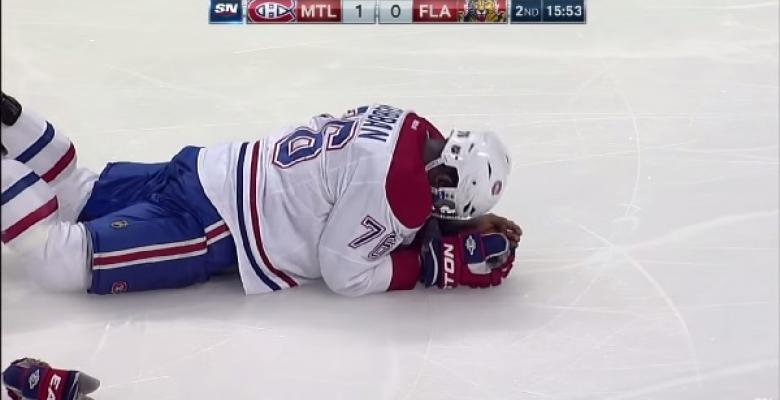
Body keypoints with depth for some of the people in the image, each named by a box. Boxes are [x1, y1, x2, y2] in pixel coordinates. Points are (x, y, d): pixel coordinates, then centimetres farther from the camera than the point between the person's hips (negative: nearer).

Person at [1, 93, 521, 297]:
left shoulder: (410, 130, 2)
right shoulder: (393, 182, -26)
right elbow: (346, 274, -18)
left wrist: (467, 227, 6)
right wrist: (441, 264, -13)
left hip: (222, 173, 9)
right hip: (214, 222, -9)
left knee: (78, 196, 22)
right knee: (61, 259, -9)